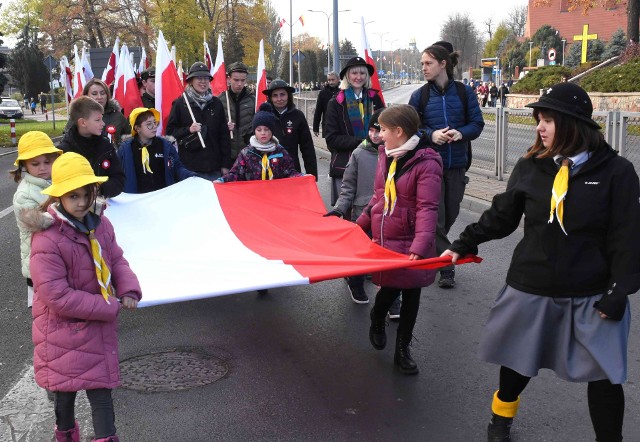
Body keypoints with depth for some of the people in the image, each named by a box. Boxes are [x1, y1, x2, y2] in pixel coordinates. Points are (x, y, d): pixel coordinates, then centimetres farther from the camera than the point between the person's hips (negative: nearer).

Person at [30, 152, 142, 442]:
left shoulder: (100, 225, -2)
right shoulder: (47, 240, -25)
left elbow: (117, 260, 8)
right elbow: (56, 295, -26)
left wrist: (129, 291, -13)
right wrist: (109, 308, -21)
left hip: (100, 325, 5)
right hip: (64, 329, -5)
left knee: (101, 387, 10)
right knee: (66, 388, 14)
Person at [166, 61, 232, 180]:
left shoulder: (216, 103, 9)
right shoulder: (180, 103, 2)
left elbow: (224, 134, 9)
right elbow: (170, 131, 4)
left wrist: (226, 164, 4)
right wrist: (188, 130, -15)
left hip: (214, 169, 2)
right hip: (189, 168, -2)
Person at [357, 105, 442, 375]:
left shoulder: (426, 163, -17)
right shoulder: (386, 155, 6)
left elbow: (427, 208, -24)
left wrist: (421, 246, -34)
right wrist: (360, 225, 20)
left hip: (410, 245, -4)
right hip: (383, 240, 4)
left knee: (411, 295, 9)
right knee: (389, 288, 8)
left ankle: (402, 350, 24)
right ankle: (377, 321, 41)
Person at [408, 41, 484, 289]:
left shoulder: (464, 92, 0)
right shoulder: (419, 96, -1)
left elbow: (477, 124, 2)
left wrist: (461, 133, -18)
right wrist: (431, 135, -18)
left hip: (457, 165, 2)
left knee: (451, 214, 11)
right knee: (436, 216, -4)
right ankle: (446, 268, 6)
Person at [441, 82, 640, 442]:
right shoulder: (531, 167, -2)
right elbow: (501, 217, 8)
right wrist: (463, 244, 4)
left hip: (591, 296, -2)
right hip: (531, 289, 3)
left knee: (604, 374, 5)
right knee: (518, 360, 19)